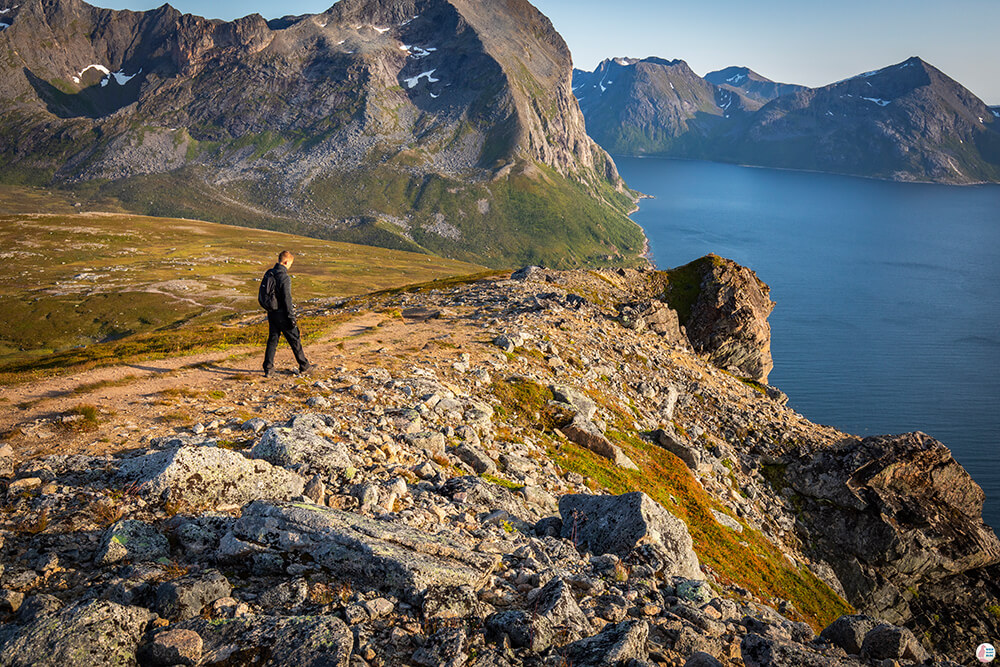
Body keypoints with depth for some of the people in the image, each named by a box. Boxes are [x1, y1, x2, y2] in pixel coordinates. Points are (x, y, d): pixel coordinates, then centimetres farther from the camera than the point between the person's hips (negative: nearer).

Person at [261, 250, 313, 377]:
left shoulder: (269, 273, 5)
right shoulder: (284, 277, -20)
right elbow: (287, 299, -20)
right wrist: (291, 318, -15)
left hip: (271, 313, 7)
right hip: (282, 314, -7)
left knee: (272, 339, 12)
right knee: (295, 339, 7)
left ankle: (268, 369, 9)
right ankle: (304, 365, 19)